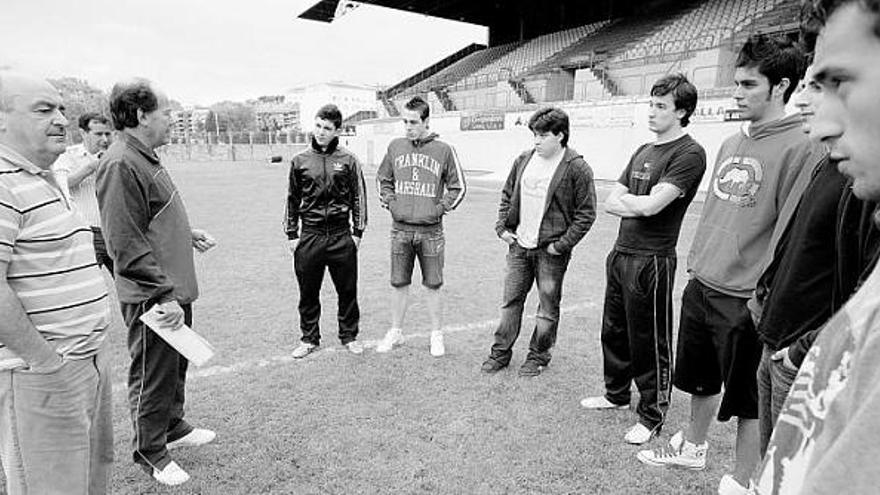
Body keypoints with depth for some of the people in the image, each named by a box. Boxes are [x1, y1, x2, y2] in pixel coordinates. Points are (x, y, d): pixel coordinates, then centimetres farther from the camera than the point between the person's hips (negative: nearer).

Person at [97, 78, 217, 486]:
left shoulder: (145, 158, 12)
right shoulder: (121, 164, -20)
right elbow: (127, 243, -24)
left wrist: (188, 235, 14)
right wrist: (163, 294, -25)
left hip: (175, 289, 10)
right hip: (153, 297, -10)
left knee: (176, 364, 23)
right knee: (153, 375, 7)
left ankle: (173, 426, 42)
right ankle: (150, 451, 27)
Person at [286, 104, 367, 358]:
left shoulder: (348, 160, 1)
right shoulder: (300, 161, 5)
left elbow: (359, 197, 5)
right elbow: (292, 199, 10)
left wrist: (357, 232, 1)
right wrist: (291, 234, 7)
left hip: (341, 236, -1)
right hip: (309, 235, 1)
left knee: (347, 290, 8)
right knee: (308, 291, 9)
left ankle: (349, 336, 26)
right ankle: (309, 338, 26)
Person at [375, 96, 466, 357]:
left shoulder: (444, 150, -2)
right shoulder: (395, 146, 6)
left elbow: (459, 187, 4)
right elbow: (383, 179, 18)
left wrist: (440, 208, -5)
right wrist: (390, 202, 4)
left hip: (430, 231, -2)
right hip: (400, 229, 2)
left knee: (433, 286, 7)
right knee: (399, 284, 11)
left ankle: (436, 335, 22)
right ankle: (395, 331, 27)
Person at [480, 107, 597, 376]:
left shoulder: (577, 169, -10)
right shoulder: (524, 160, 5)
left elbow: (586, 214, -9)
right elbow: (507, 195, 16)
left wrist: (561, 245, -14)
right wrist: (502, 227, 6)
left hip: (550, 251, -4)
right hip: (518, 246, 5)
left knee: (548, 307, 8)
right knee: (510, 301, 12)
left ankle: (538, 355, 26)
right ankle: (501, 352, 25)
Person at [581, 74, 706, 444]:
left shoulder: (689, 154, -11)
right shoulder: (643, 152, 14)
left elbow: (651, 205, -21)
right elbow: (610, 202, 9)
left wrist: (626, 200, -2)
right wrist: (638, 206, -10)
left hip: (651, 261, -8)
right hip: (621, 253, 8)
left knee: (649, 344, 5)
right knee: (614, 331, 19)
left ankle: (652, 416, 22)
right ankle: (617, 393, 39)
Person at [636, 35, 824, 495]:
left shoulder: (801, 149, -13)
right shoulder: (731, 144, 10)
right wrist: (695, 261, 14)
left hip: (745, 300, -7)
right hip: (700, 286, 7)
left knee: (746, 400, 10)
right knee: (701, 380, 22)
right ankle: (692, 446, 43)